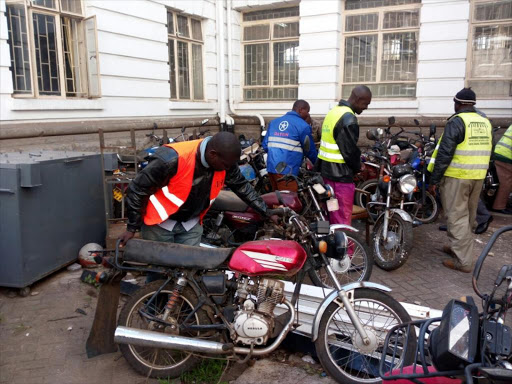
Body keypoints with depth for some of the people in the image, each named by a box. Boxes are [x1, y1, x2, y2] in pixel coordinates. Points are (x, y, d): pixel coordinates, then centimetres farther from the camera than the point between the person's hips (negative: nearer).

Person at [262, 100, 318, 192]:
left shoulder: (274, 122, 15)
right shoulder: (303, 126, -5)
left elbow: (265, 145, 14)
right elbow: (310, 151, 0)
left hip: (271, 168, 7)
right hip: (287, 171, -7)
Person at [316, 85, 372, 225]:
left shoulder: (333, 112, 12)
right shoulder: (348, 119, -19)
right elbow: (350, 150, -18)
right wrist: (357, 167, 0)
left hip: (326, 168, 10)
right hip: (341, 173, -10)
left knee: (333, 213, 19)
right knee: (343, 216, -2)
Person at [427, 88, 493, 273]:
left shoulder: (456, 122, -11)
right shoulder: (486, 122, 11)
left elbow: (444, 153, -16)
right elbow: (487, 152, 16)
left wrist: (434, 180, -13)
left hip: (456, 176, -7)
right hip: (478, 177, 7)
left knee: (457, 217, -3)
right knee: (469, 216, 18)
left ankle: (462, 261, -2)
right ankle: (460, 247, 33)